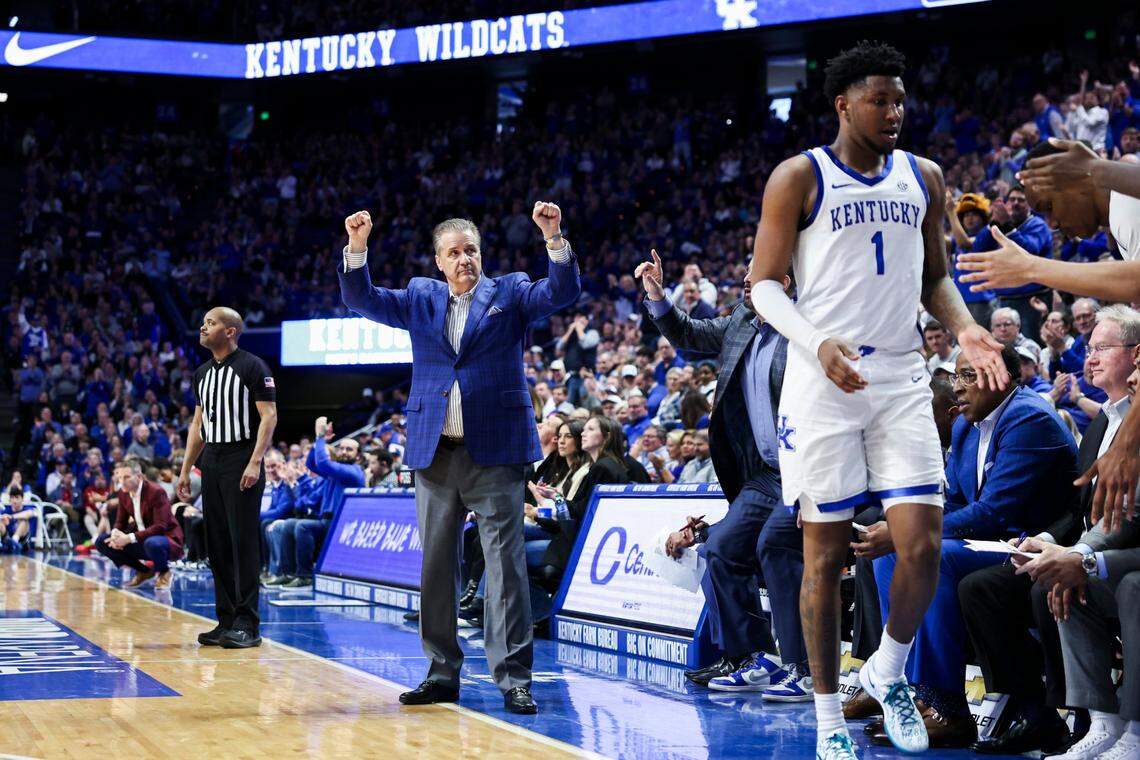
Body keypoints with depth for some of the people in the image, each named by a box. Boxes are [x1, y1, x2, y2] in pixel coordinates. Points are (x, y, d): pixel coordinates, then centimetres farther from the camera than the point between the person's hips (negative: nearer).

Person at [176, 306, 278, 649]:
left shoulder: (252, 367, -6)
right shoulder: (203, 373, 16)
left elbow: (269, 416, -11)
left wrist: (255, 462, -20)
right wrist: (185, 470, 15)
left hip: (241, 460, -7)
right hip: (211, 462, 7)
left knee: (244, 543, -8)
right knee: (217, 544, 7)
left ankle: (247, 624, -6)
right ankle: (226, 621, 13)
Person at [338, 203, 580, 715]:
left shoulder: (509, 293, 7)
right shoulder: (420, 298, 14)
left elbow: (562, 293, -7)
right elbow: (361, 300, 6)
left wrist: (554, 240, -22)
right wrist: (356, 248, -9)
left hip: (495, 450, -3)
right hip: (434, 451, 4)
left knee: (505, 563, -6)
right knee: (436, 565, 8)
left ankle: (513, 678, -5)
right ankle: (442, 672, 17)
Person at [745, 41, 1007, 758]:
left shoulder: (924, 178, 11)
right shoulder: (799, 177, -2)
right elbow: (764, 282, -3)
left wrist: (964, 328, -1)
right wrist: (818, 344, -20)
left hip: (901, 380, 4)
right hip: (823, 383, -4)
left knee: (924, 544, -7)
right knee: (826, 553, 1)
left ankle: (888, 671, 19)